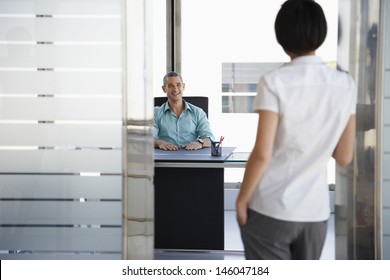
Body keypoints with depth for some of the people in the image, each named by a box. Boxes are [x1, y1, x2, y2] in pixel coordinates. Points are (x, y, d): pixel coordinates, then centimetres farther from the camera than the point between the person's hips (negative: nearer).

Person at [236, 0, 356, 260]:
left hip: (270, 209, -4)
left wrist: (242, 199, -2)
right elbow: (344, 157, 4)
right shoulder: (346, 84, 0)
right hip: (316, 210, 4)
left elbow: (262, 154, -15)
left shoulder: (275, 82, -13)